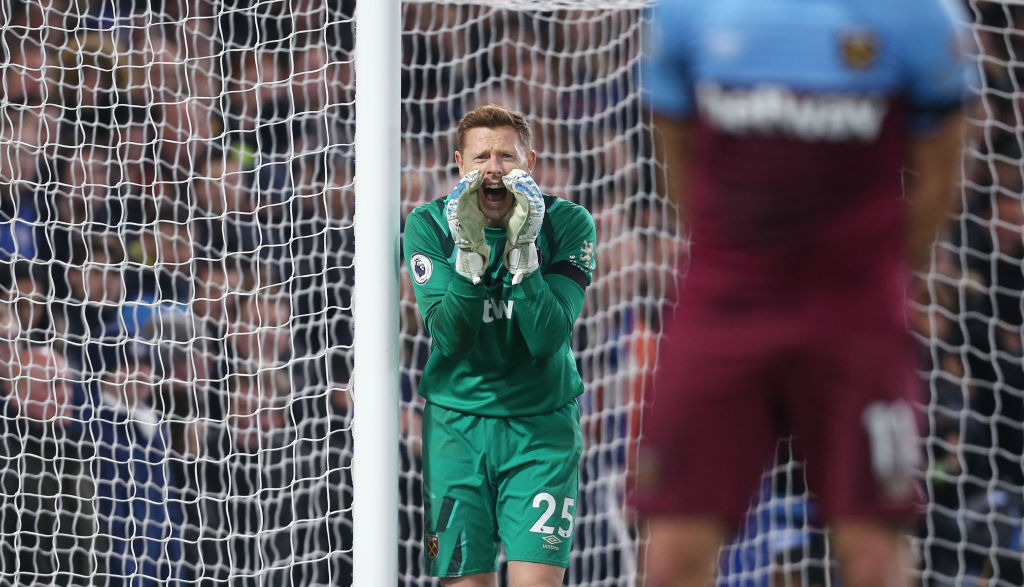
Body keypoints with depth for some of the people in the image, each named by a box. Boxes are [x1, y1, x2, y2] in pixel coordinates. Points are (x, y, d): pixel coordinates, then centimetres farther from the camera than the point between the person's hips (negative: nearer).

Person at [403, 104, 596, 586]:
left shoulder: (568, 224, -7)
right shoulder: (428, 225, -5)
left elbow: (548, 338, -16)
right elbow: (449, 337, -14)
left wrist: (521, 251, -26)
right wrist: (469, 253, -26)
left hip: (542, 424, -1)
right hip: (457, 423, 1)